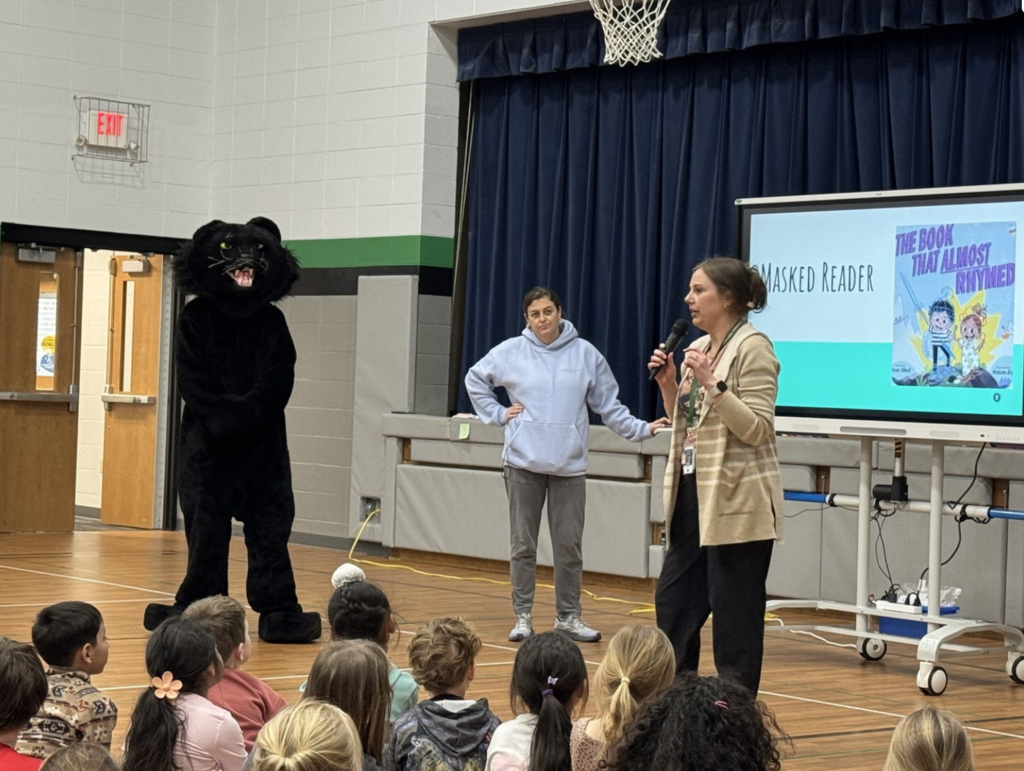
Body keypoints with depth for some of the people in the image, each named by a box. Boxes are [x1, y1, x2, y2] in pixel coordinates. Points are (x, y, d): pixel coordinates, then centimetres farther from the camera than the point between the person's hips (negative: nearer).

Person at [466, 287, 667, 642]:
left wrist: (641, 428, -4)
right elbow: (475, 380, 15)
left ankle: (568, 617, 15)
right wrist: (498, 413, 5)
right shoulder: (511, 352, 2)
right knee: (523, 545, 5)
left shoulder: (585, 354, 2)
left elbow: (609, 405, 5)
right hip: (523, 464, 0)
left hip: (569, 466, 0)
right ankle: (522, 616, 13)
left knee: (569, 546, 4)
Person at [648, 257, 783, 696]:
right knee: (672, 602, 11)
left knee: (734, 614, -3)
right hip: (693, 495, 9)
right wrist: (668, 384, 6)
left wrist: (712, 383, -24)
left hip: (735, 503, -9)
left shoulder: (752, 348, -10)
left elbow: (756, 430, -18)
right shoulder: (699, 348, 15)